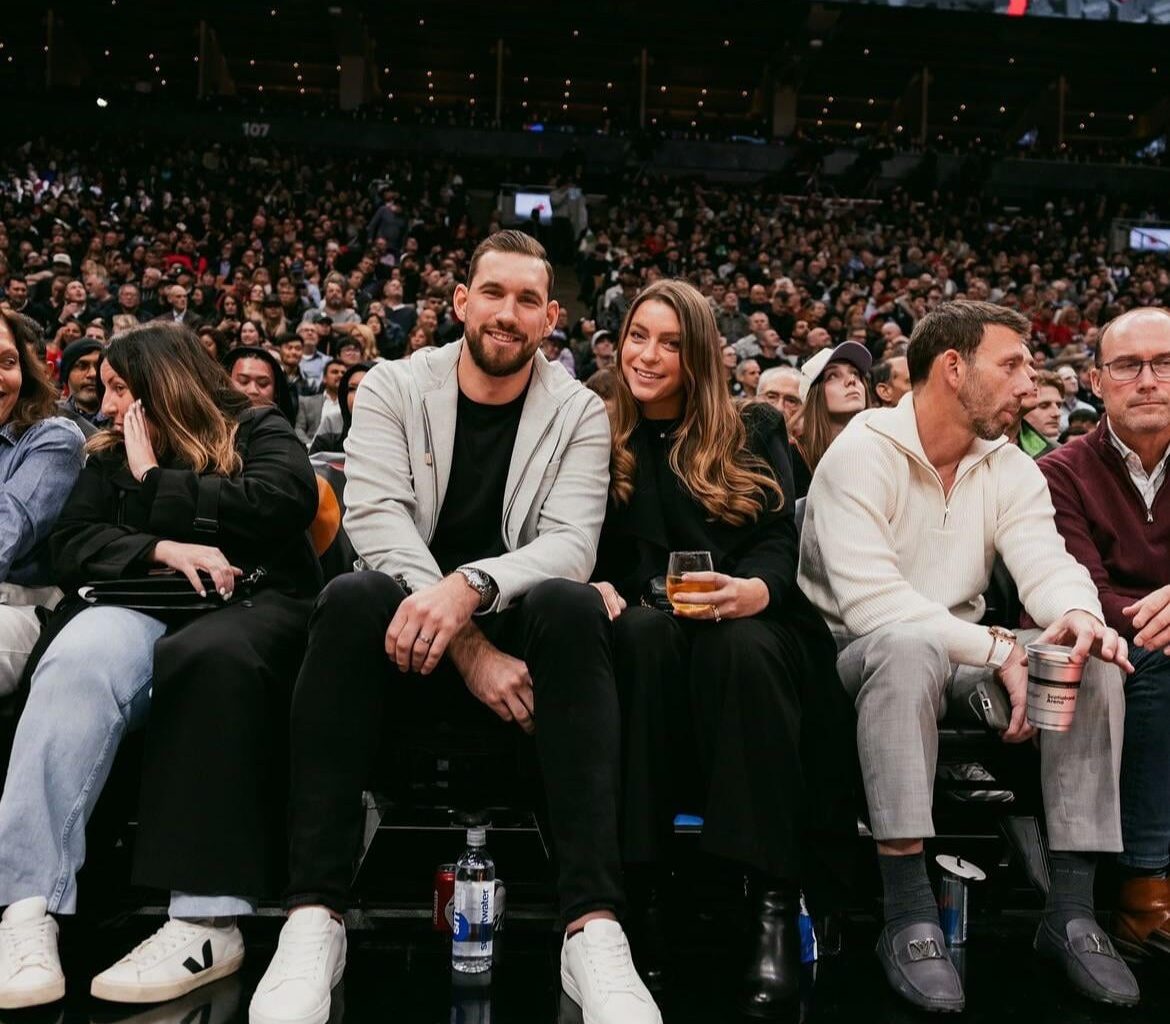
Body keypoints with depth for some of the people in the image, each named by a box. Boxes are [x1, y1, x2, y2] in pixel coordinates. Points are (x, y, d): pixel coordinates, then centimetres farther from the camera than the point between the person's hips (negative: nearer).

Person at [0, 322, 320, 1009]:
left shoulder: (257, 431, 15)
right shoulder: (110, 456, 25)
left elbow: (287, 501, -7)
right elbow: (71, 547, 11)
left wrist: (155, 486, 0)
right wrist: (161, 549, -9)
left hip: (253, 600, -2)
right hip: (140, 603, 3)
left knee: (213, 653, -39)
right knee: (86, 653, -34)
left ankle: (210, 919, -43)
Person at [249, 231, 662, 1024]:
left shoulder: (579, 413, 1)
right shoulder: (393, 388, 1)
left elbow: (571, 544, -14)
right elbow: (378, 522, -13)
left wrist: (471, 587, -35)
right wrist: (469, 648, -26)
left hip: (515, 632, 0)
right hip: (408, 631, 0)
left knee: (572, 603, -33)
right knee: (354, 597, -33)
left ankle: (594, 924, -38)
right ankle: (314, 917, -33)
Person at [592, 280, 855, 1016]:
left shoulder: (754, 432, 13)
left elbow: (779, 541, 1)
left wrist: (752, 590, -23)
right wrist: (597, 586, -16)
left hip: (742, 621, 0)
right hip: (643, 623, 1)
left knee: (740, 646, -37)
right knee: (646, 632, -36)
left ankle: (777, 900, -37)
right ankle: (637, 875, -33)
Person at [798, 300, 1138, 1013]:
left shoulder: (1011, 469, 7)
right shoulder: (862, 454, -14)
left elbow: (1047, 563, -7)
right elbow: (869, 600, -25)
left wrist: (1080, 615, -31)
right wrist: (999, 648, -29)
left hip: (960, 659, 6)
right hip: (862, 658, -6)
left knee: (1095, 661, -18)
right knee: (912, 648, -39)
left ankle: (1072, 910, -14)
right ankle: (908, 914, -33)